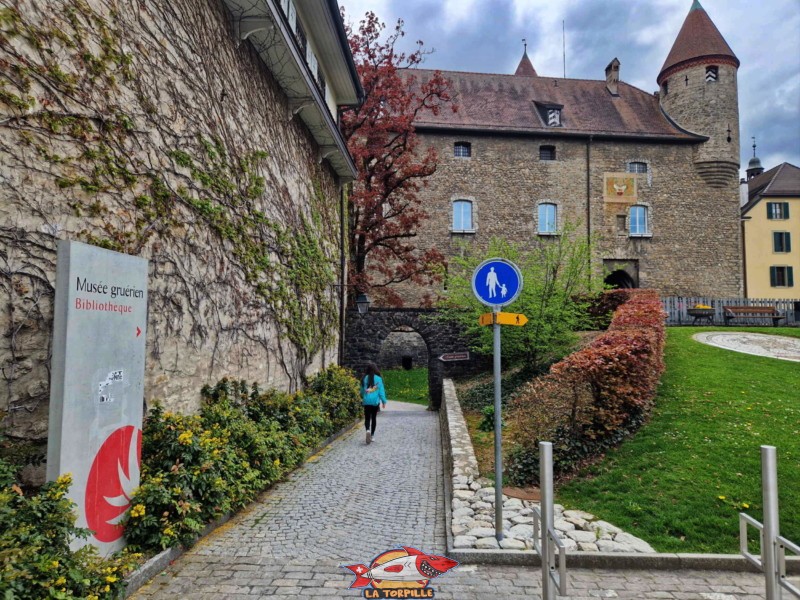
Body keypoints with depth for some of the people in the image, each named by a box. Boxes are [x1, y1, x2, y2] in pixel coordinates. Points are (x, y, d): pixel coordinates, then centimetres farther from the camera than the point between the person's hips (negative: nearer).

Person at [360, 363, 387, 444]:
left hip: (366, 401, 0)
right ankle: (372, 435, 20)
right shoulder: (378, 379, -6)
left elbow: (362, 390, 9)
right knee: (374, 418, 14)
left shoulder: (364, 379, -2)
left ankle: (368, 430, -23)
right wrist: (384, 401, 1)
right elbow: (381, 391, -6)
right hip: (375, 401, 0)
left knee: (367, 418, 5)